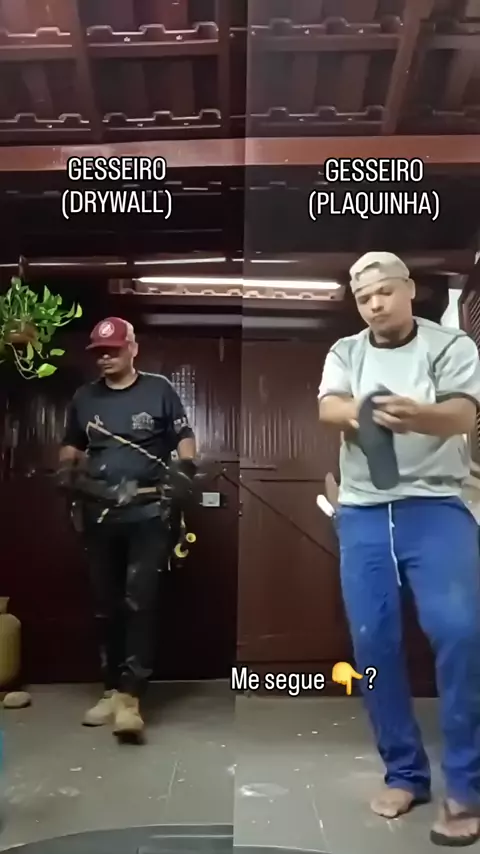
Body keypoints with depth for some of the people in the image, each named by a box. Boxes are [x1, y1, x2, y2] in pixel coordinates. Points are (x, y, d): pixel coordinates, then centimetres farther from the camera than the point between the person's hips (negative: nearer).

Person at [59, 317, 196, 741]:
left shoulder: (159, 390, 1)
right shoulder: (84, 398, 11)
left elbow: (184, 437, 4)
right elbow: (71, 446, 22)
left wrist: (186, 468, -14)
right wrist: (65, 470, 2)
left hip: (149, 514, -4)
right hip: (100, 516, 4)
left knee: (140, 601, -10)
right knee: (106, 605, 10)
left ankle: (130, 696, -7)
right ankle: (113, 690, 23)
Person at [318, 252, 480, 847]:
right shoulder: (345, 352, 13)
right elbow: (327, 408, -6)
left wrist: (418, 414, -36)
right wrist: (362, 412, -30)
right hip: (362, 514, 3)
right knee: (373, 643, 2)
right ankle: (404, 772, 20)